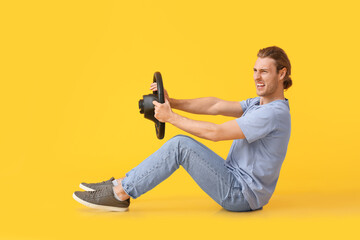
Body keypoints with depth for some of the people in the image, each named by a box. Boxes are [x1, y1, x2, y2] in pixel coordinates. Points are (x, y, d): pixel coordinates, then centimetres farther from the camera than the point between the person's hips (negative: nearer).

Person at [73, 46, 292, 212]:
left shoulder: (274, 113, -20)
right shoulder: (259, 104, 12)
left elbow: (215, 133, -24)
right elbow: (215, 106, 5)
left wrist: (171, 117, -17)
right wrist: (172, 103, -7)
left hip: (244, 195, -10)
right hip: (237, 182, 10)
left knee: (180, 145, -19)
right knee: (182, 144, 6)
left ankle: (119, 194, -13)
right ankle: (120, 184, 4)